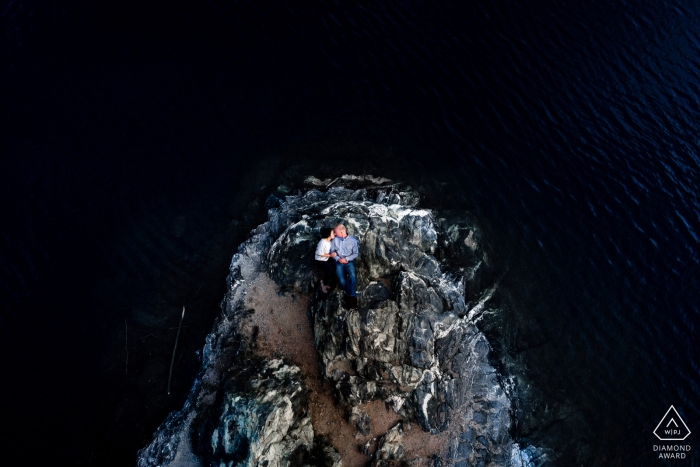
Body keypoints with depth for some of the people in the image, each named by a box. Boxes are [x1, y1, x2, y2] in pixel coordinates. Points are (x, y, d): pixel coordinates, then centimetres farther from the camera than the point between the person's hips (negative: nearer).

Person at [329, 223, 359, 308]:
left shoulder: (353, 240, -5)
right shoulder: (335, 239, -1)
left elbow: (356, 253, -1)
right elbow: (332, 251, 4)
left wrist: (346, 259, -15)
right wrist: (338, 259, -13)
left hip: (349, 261, -1)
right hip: (338, 262, 1)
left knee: (352, 276, -29)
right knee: (341, 280, -21)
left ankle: (350, 296, -15)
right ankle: (353, 296, -4)